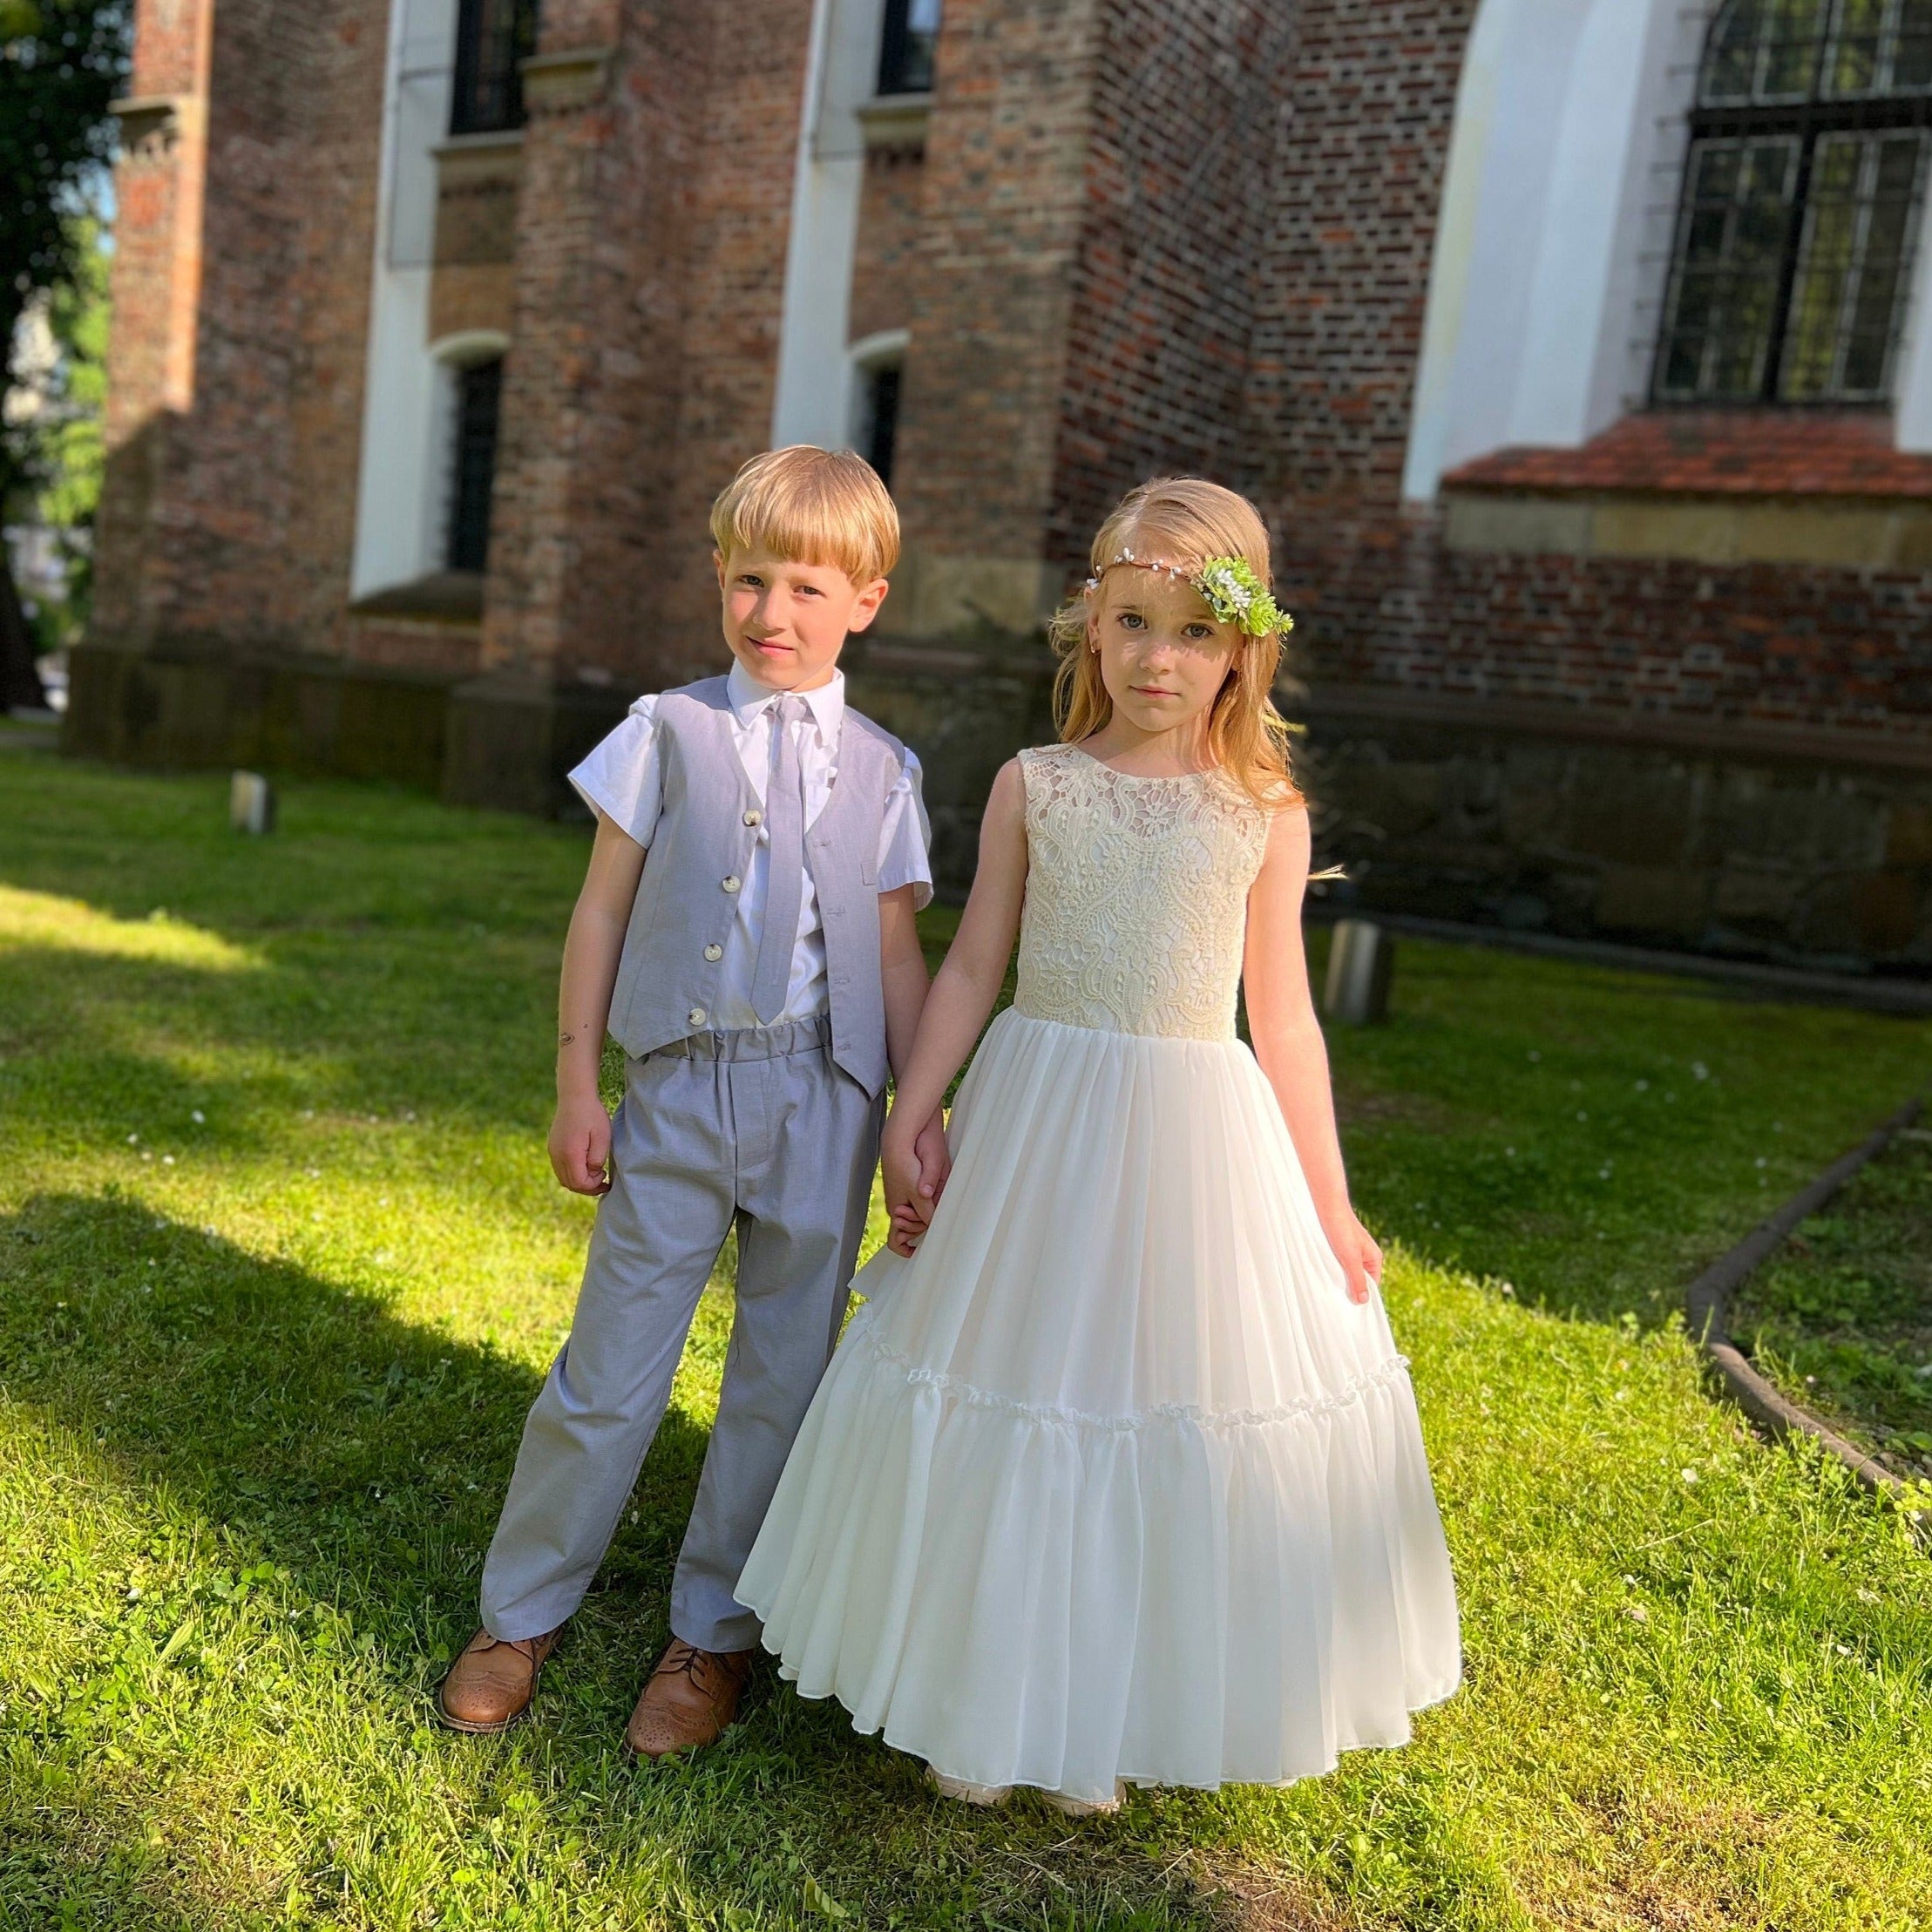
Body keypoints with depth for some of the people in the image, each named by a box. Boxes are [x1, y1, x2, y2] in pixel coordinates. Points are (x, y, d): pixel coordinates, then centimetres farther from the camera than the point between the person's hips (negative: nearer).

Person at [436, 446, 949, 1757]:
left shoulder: (881, 770, 6)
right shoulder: (671, 731, 3)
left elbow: (897, 955, 6)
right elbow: (602, 914, 4)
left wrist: (924, 1116, -2)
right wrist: (576, 1088, 2)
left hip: (821, 1100, 1)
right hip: (681, 1087, -1)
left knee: (782, 1378, 9)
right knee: (612, 1363, 5)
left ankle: (714, 1634, 27)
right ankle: (522, 1612, 26)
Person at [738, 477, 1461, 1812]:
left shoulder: (1266, 814, -1)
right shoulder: (1035, 788, 0)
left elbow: (1283, 1018, 3)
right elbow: (973, 968, 4)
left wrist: (1329, 1200, 4)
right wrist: (908, 1125, 0)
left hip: (1198, 1137, 0)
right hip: (1039, 1116, 0)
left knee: (1172, 1405, 8)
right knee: (1007, 1401, 9)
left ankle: (1110, 1713, 29)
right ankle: (979, 1702, 29)